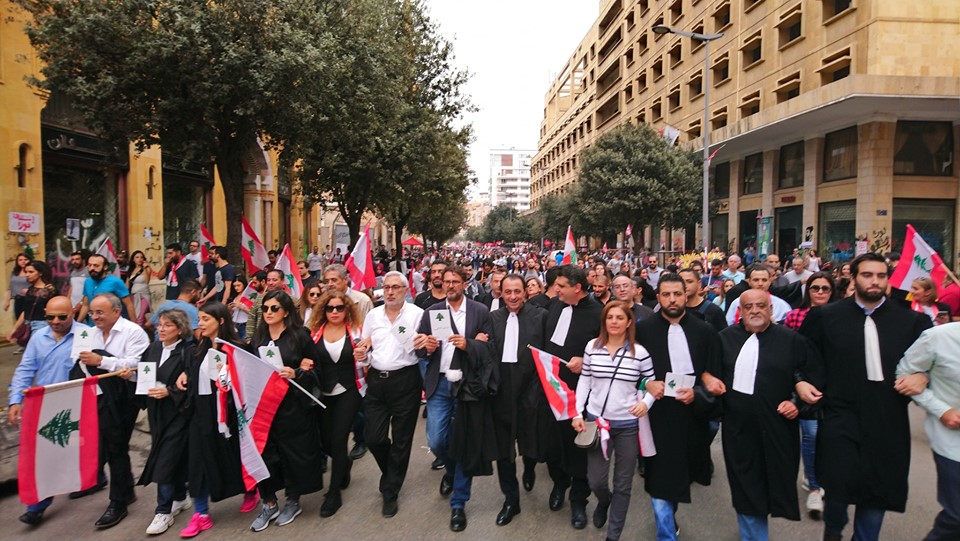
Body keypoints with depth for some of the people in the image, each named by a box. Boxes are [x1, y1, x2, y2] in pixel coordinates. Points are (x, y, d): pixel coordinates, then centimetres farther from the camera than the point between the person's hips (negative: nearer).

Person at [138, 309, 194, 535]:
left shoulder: (188, 351, -12)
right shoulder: (153, 348, 8)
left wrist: (169, 391, -23)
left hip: (178, 412, -6)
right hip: (157, 412, 6)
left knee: (165, 460, -5)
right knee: (174, 456, 17)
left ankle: (164, 511, 6)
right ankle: (180, 498, 32)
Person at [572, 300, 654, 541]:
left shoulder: (640, 352, -7)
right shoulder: (592, 346, -2)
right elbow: (584, 382, 4)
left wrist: (646, 402, -17)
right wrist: (577, 413, -1)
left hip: (628, 425, -1)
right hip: (596, 421, 1)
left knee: (623, 484, 9)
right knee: (595, 481, 6)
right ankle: (604, 501, 43)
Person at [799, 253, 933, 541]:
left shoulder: (911, 321, 5)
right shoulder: (825, 316, 1)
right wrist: (806, 382, -10)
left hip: (888, 422, 2)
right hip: (840, 417, -2)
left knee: (879, 490, 10)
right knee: (841, 484, -9)